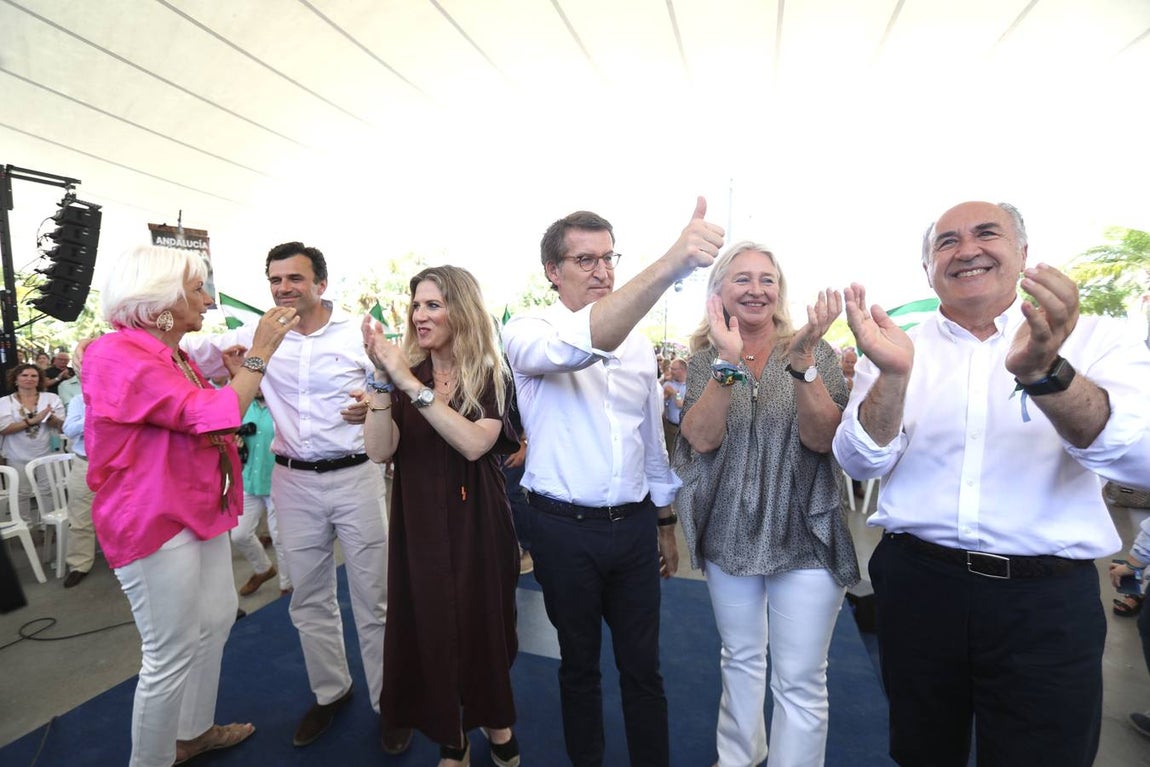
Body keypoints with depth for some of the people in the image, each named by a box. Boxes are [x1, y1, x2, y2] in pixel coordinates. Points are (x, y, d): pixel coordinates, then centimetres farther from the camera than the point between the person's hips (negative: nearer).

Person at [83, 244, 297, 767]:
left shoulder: (177, 358, 12)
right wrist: (260, 354, -18)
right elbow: (211, 415, -25)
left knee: (217, 620, 19)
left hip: (203, 509, 10)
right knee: (171, 654, 2)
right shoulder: (115, 356, -18)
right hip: (154, 522, -9)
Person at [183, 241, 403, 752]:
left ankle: (389, 703, 24)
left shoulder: (359, 334, -5)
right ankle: (329, 692, 39)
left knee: (373, 598, 5)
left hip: (354, 475, -3)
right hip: (293, 481, 4)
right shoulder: (257, 336, 4)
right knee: (309, 598, 17)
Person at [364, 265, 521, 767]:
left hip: (477, 521, -2)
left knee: (482, 623, 14)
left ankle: (493, 719, 43)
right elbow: (379, 451, -11)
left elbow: (474, 444, -24)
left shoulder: (492, 376, -7)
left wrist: (410, 382, -28)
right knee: (427, 628, 13)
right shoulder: (404, 371, 0)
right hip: (419, 522, 2)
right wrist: (383, 378, -22)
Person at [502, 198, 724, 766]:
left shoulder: (637, 343, 5)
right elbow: (578, 345, -36)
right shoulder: (527, 334, -10)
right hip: (566, 529, -3)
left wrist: (666, 523, 15)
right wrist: (670, 264, -46)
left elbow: (652, 439, 12)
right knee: (579, 662, 18)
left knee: (643, 666, 15)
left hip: (635, 525, 3)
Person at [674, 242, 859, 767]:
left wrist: (802, 360, -29)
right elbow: (701, 438, -15)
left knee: (799, 680, 4)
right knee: (740, 659, 21)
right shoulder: (703, 360, -1)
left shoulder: (816, 352, -4)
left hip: (804, 538, -2)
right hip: (729, 535, 2)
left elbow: (822, 438, -16)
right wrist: (728, 363, -27)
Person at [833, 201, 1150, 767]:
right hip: (916, 584, 1)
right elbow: (861, 463, -10)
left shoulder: (1096, 341, -1)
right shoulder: (899, 350, 0)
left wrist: (1043, 373, -35)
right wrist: (892, 375, -27)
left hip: (1049, 597, -1)